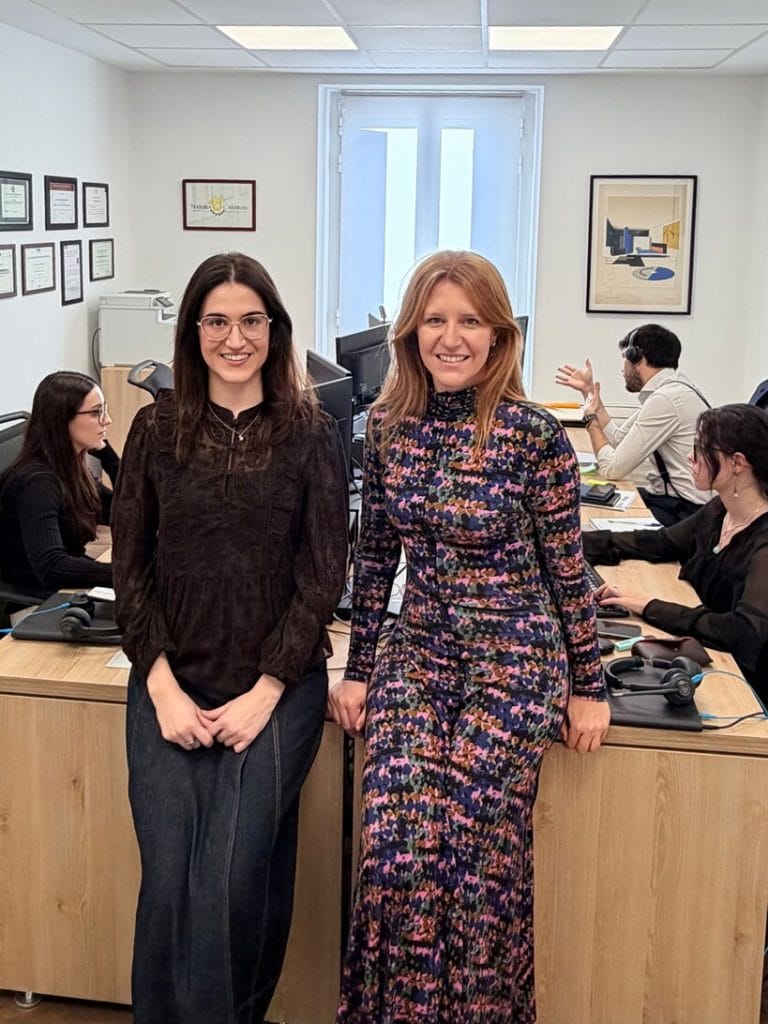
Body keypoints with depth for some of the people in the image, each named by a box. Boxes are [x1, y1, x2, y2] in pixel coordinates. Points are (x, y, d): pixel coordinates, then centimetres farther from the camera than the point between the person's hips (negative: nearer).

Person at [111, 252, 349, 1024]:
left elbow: (324, 575, -4)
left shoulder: (311, 434, 0)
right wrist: (163, 688, -8)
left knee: (235, 884, -7)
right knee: (169, 882, -3)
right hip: (169, 690, 2)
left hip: (277, 690, -1)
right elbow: (131, 567, 2)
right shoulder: (157, 427, 4)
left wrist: (264, 693, -10)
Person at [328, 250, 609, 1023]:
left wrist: (588, 688, 1)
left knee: (473, 855, -7)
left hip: (514, 659, -3)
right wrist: (357, 669, 9)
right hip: (418, 650, 3)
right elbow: (375, 554, 8)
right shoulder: (387, 425, 1)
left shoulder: (535, 436, -11)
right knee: (397, 850, -9)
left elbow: (567, 568, -4)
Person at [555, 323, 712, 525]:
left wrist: (591, 418, -2)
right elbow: (617, 439, 15)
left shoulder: (665, 399, -20)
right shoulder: (669, 389, 9)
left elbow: (612, 469, -17)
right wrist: (589, 391, 15)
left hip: (683, 512, -9)